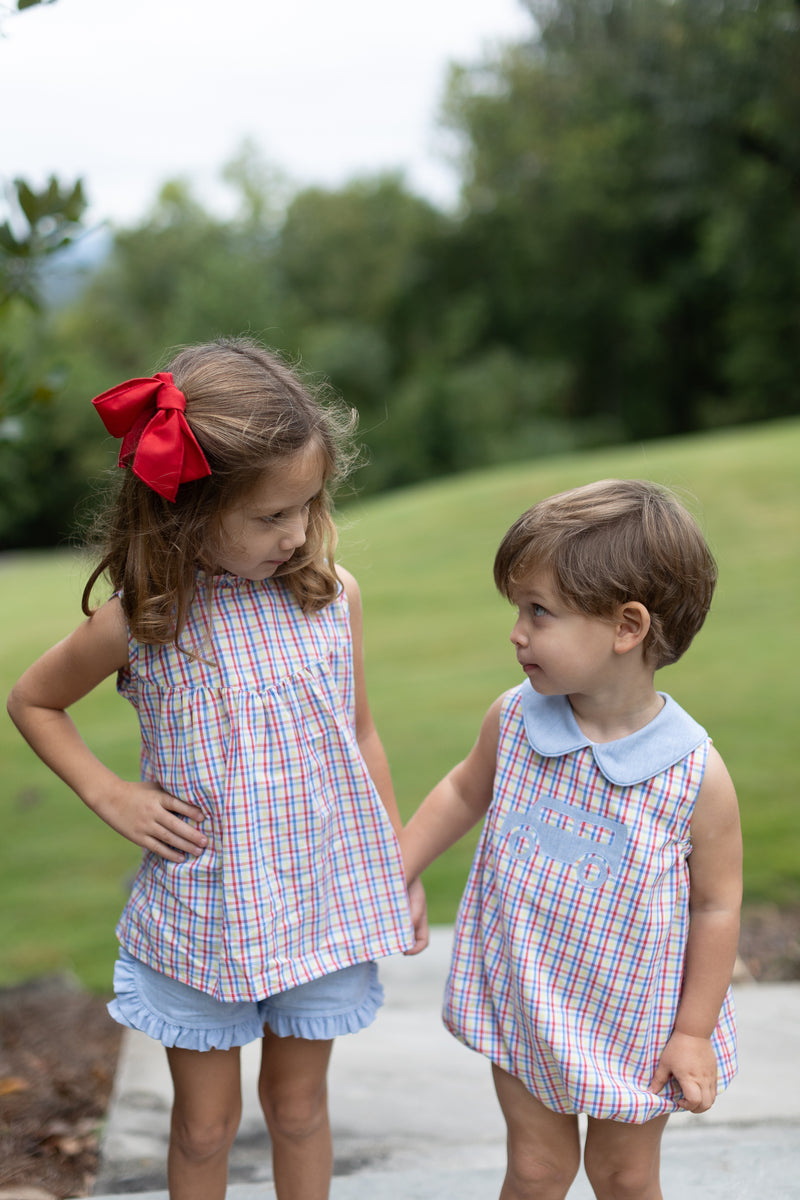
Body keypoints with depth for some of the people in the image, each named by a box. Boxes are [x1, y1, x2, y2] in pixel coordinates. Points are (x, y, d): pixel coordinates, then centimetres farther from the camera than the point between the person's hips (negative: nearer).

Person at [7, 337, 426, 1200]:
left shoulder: (333, 595, -8)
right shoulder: (141, 622, -15)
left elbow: (360, 735, 4)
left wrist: (402, 868, 10)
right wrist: (108, 795, -7)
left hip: (324, 897, 2)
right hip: (198, 920, -1)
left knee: (297, 1103, 19)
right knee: (204, 1122, 15)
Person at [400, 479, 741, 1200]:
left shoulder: (697, 776, -23)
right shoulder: (513, 721, -13)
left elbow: (717, 906, -13)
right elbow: (465, 793, 7)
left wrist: (694, 1033, -8)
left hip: (638, 1023, -2)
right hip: (523, 1004, 2)